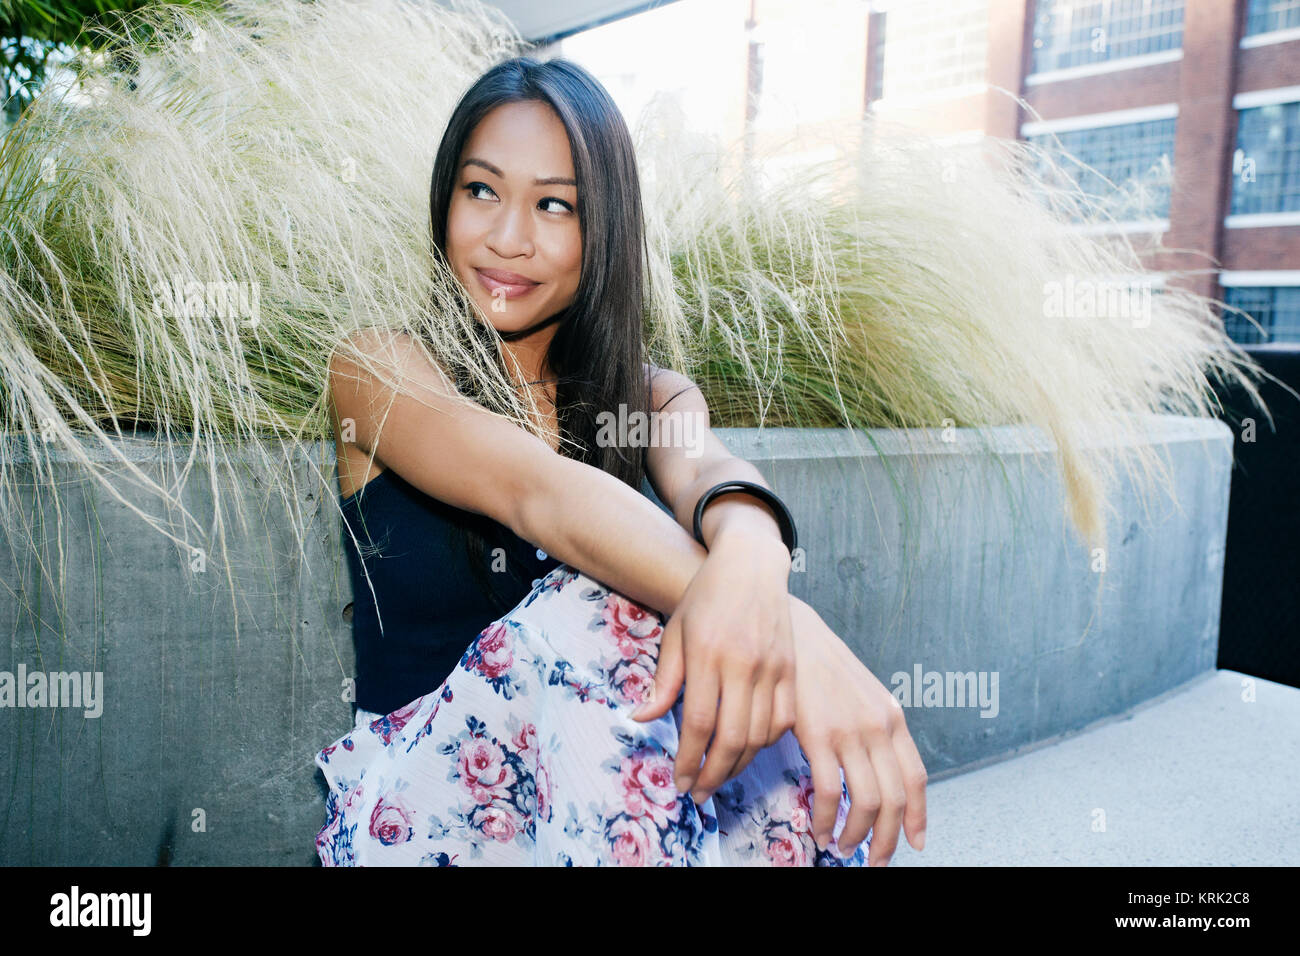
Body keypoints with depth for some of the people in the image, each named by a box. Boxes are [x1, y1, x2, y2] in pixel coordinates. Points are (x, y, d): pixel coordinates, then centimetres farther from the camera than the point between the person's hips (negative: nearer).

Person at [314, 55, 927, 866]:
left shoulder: (650, 396, 6)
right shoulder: (377, 366, -5)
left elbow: (705, 471, -19)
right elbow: (531, 489, -25)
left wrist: (748, 558, -45)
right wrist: (781, 618, -42)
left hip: (609, 766, 3)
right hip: (419, 794, -2)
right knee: (601, 605, -31)